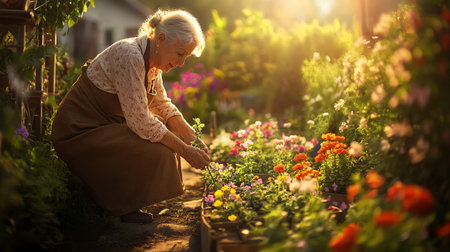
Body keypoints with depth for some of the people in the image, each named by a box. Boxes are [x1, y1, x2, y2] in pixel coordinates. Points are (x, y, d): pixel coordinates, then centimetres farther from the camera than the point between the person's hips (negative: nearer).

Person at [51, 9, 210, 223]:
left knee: (169, 140, 8)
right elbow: (141, 122, -28)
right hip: (79, 131, -10)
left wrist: (194, 140, -1)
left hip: (105, 125, 10)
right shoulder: (129, 56, -27)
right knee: (157, 154, -22)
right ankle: (123, 207, 0)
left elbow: (163, 106, 11)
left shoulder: (151, 60, 2)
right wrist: (185, 151, -22)